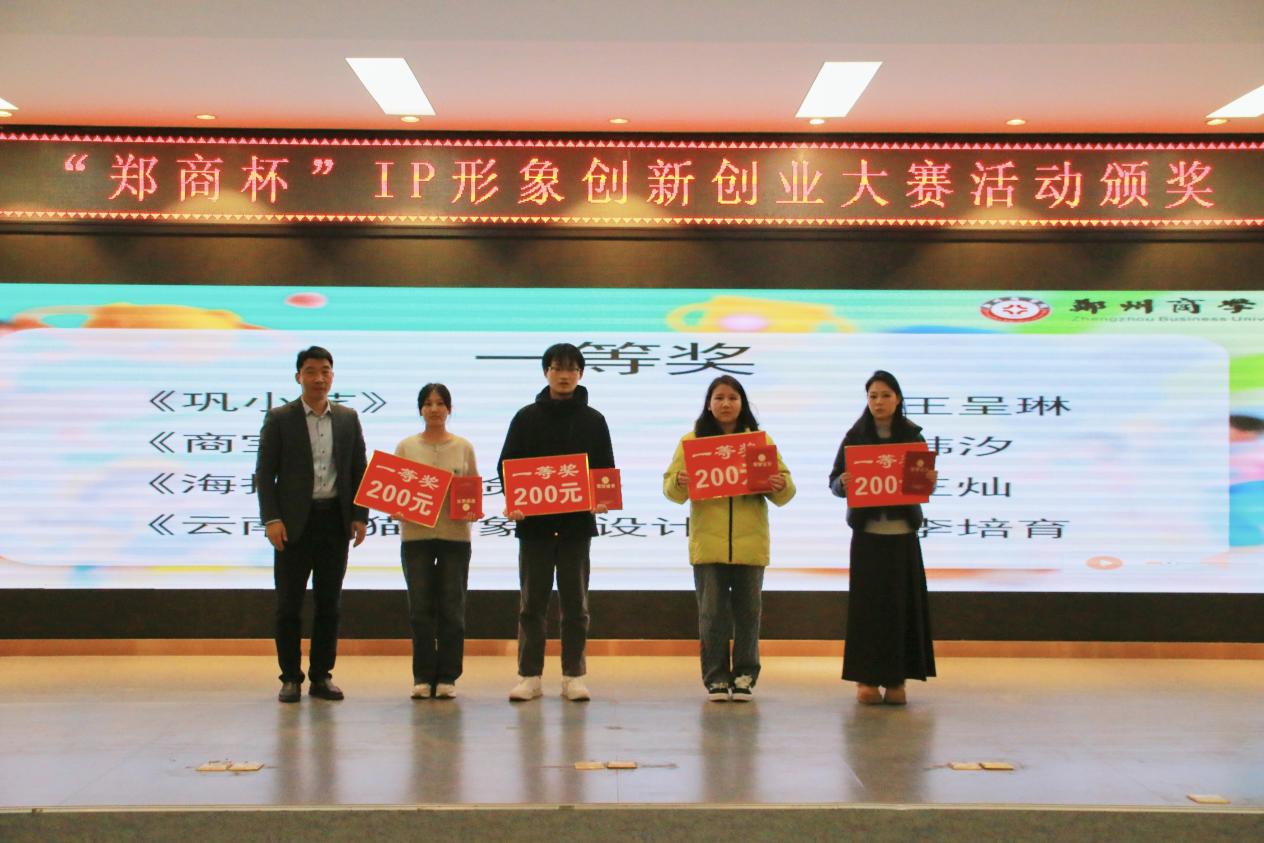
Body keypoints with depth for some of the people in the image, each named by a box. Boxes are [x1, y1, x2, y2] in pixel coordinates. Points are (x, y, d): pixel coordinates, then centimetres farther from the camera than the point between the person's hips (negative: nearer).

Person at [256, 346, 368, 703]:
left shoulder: (348, 418, 9)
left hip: (335, 521, 3)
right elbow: (264, 473, -2)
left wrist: (360, 516, 1)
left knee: (329, 603, 6)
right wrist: (271, 519, -11)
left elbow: (358, 470, 10)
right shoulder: (279, 418, 0)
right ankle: (291, 677, 10)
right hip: (294, 523, -2)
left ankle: (322, 676, 14)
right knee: (289, 604, 1)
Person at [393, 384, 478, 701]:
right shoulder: (406, 447, 6)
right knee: (420, 609, 2)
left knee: (452, 609, 2)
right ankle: (423, 677, 10)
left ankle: (447, 677, 10)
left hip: (455, 534, 0)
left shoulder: (463, 447, 7)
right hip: (415, 534, 0)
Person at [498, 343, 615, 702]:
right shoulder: (527, 417, 6)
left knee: (575, 603, 4)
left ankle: (574, 676, 10)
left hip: (577, 523, 0)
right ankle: (529, 676, 9)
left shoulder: (593, 420, 7)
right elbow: (506, 465, 4)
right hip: (534, 522, 0)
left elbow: (606, 469, 8)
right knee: (531, 603, 3)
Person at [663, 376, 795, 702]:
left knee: (748, 611, 6)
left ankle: (744, 677, 17)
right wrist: (679, 483, -21)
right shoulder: (692, 440, 5)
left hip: (750, 544, 1)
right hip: (708, 544, -1)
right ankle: (716, 678, 11)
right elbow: (671, 490, 1)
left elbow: (783, 493, 6)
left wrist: (781, 486, -17)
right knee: (712, 613, 2)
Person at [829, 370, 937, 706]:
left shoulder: (912, 436, 5)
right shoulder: (855, 436, 2)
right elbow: (834, 483, 0)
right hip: (868, 533, -1)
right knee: (868, 605, 0)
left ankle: (896, 679, 9)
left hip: (903, 533, 1)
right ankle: (867, 678, 7)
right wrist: (844, 483, -21)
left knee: (903, 605, 1)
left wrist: (930, 481, -16)